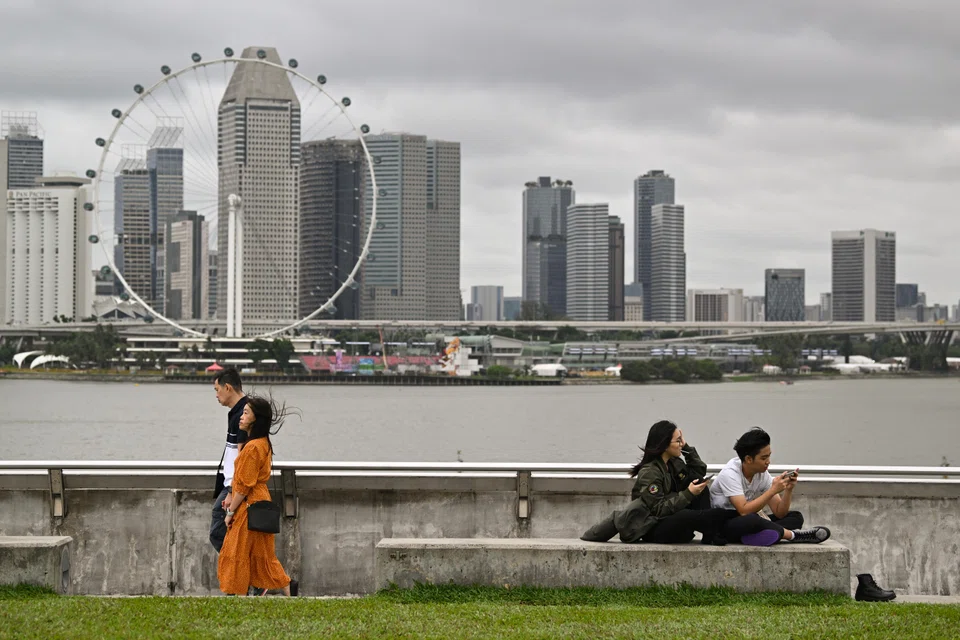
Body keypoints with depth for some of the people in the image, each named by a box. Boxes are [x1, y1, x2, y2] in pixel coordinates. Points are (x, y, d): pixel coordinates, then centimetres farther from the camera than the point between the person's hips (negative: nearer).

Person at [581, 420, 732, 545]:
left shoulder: (674, 463, 6)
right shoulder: (649, 472, -19)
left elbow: (700, 470, 15)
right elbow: (659, 509, -23)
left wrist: (686, 447, 5)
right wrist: (688, 494, -26)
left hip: (672, 519, 10)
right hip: (652, 530, -10)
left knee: (700, 484, -4)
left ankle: (709, 536, -16)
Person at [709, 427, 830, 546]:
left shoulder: (763, 475, 1)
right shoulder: (730, 474, -19)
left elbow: (779, 513, -1)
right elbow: (744, 511, -30)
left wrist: (788, 490, -18)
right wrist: (773, 490, -28)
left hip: (750, 523, 8)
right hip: (723, 526, -8)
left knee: (796, 517, -4)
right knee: (750, 520, -40)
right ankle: (793, 534, -20)